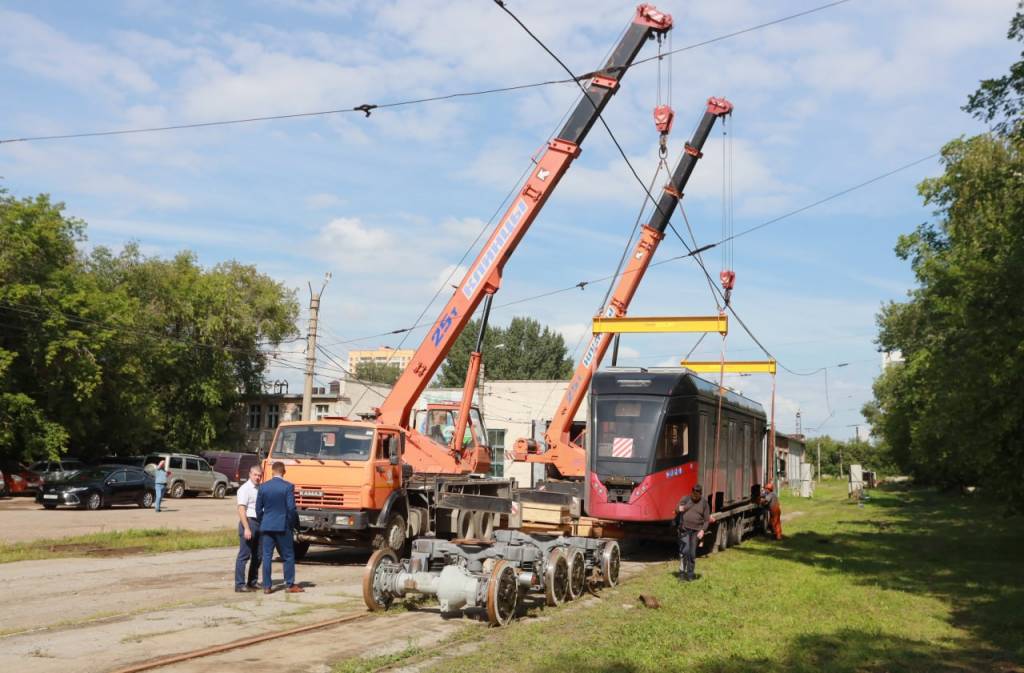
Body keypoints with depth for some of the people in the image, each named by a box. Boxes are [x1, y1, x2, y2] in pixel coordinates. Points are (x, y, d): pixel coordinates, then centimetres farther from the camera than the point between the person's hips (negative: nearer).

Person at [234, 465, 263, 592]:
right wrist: (246, 528, -22)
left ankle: (252, 583, 20)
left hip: (260, 524, 8)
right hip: (249, 522, -8)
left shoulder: (261, 489, 14)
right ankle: (239, 584, -2)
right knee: (244, 555, -5)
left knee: (257, 555, 11)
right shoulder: (245, 489, -9)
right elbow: (241, 510, -15)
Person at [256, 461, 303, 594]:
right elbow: (291, 508, -11)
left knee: (266, 556, 6)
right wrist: (292, 523, 3)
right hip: (282, 526, -3)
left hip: (266, 527, 3)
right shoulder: (288, 487, -9)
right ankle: (290, 585, 8)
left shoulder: (263, 487, 2)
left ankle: (266, 586, 6)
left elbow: (258, 509, 5)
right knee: (288, 556, 6)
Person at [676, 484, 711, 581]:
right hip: (684, 529, -1)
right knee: (684, 550, -14)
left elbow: (707, 519, 5)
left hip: (697, 531, 1)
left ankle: (690, 573, 14)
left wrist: (703, 530, -11)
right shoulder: (685, 499, 7)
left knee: (692, 553, 2)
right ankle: (682, 572, -9)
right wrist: (679, 509, -23)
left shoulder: (704, 503, 6)